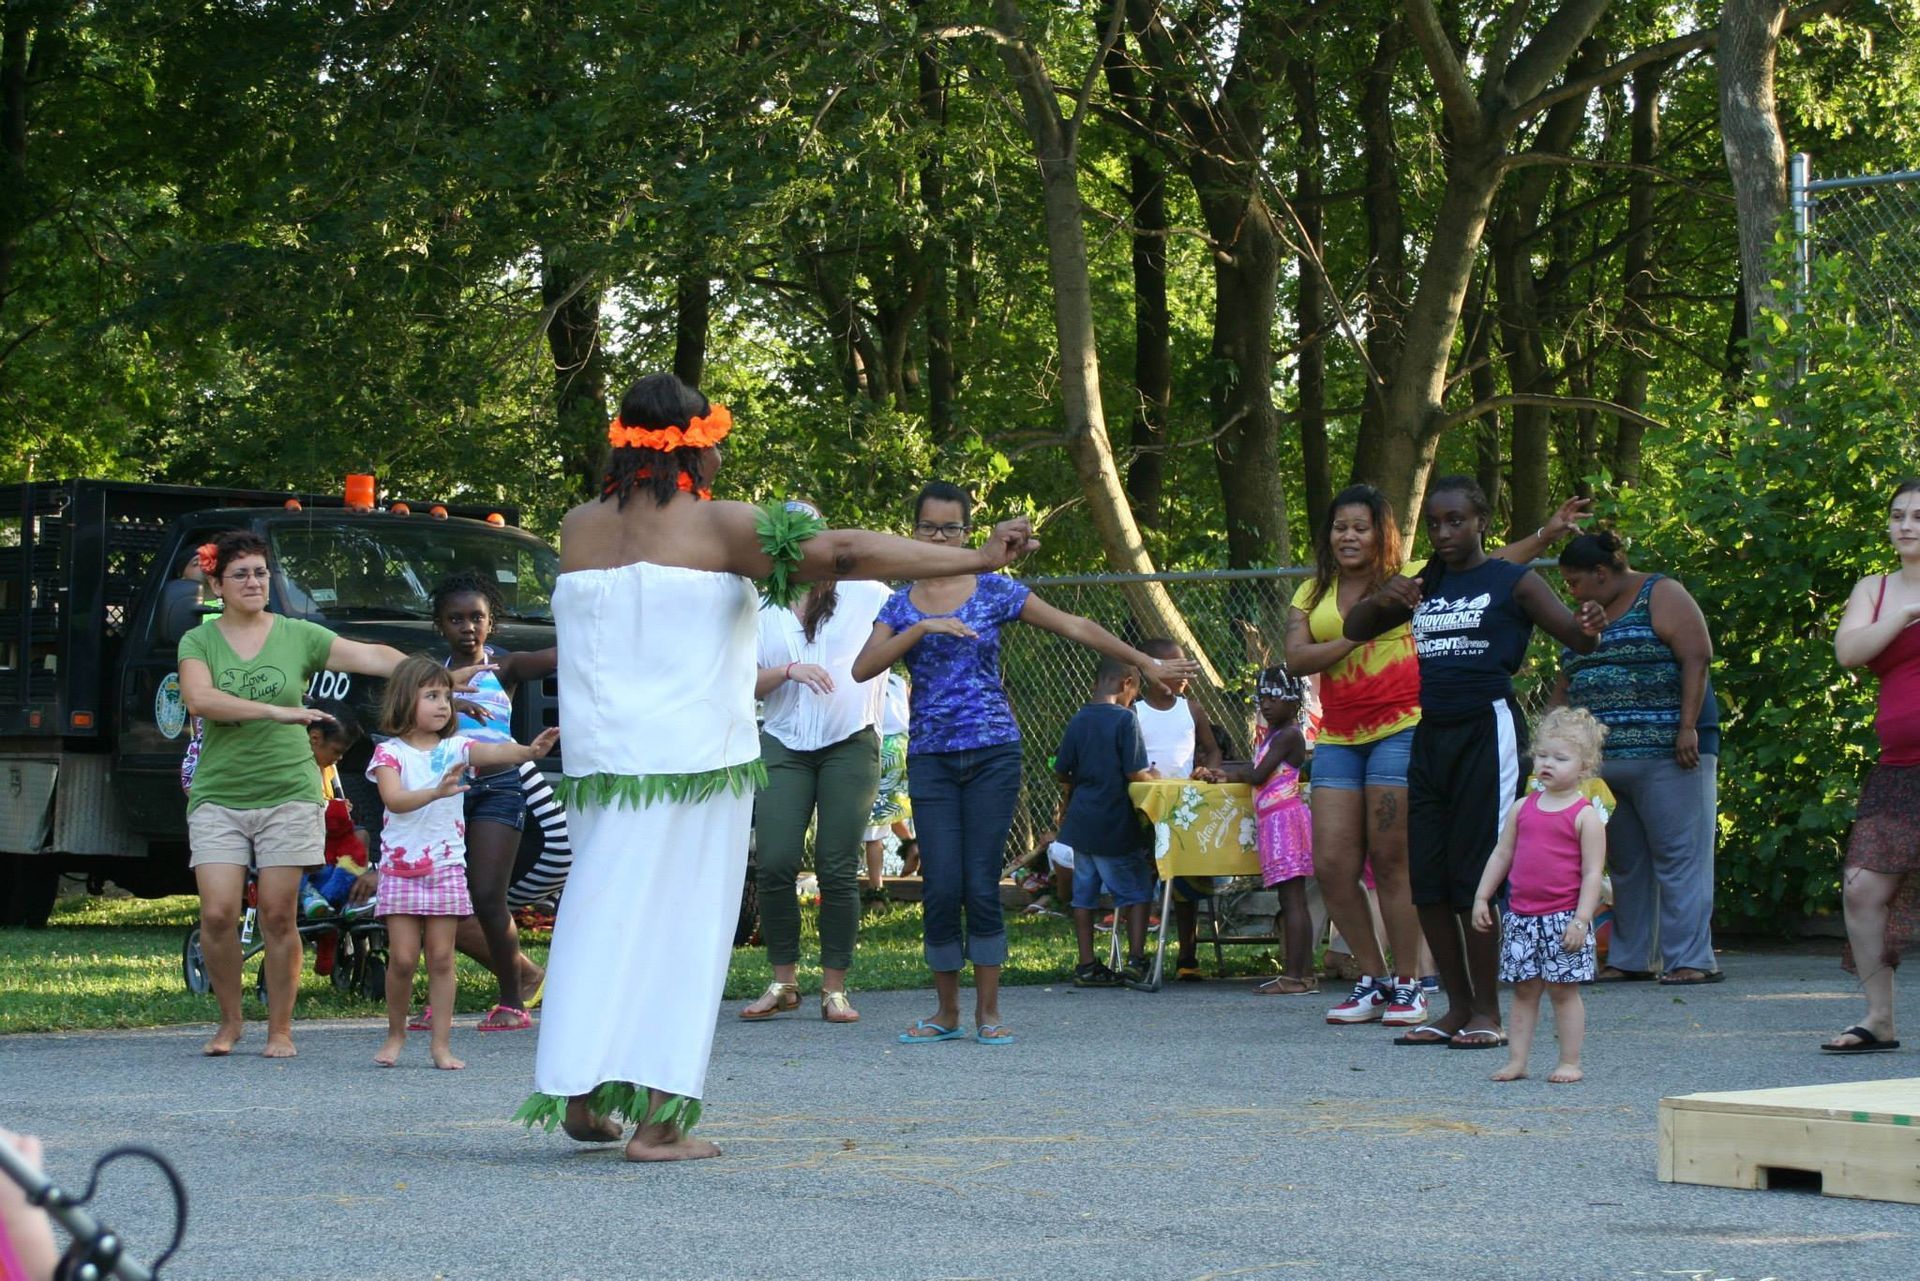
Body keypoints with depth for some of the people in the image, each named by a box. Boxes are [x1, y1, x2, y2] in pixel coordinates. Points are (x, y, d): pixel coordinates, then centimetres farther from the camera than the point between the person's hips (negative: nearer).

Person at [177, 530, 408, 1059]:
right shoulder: (199, 642, 3)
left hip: (289, 792, 0)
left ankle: (280, 1029, 9)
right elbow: (199, 698, -16)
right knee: (218, 914, -8)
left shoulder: (297, 635, 5)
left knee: (279, 916, -2)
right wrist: (277, 711, -24)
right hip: (219, 796, 0)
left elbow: (373, 656, -2)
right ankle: (230, 1021, 11)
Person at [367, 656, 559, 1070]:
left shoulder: (456, 748, 4)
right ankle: (396, 1034, 17)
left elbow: (494, 751, -16)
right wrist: (436, 792, -36)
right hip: (400, 867, -2)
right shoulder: (390, 752, -2)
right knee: (402, 958, -3)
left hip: (446, 866, 2)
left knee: (441, 957, 0)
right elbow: (394, 800, -19)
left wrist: (529, 751, -37)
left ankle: (441, 1044, 2)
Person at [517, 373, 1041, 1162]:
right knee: (678, 926, -1)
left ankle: (580, 1093, 12)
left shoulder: (578, 531, 8)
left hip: (597, 760, 5)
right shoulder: (714, 526, -6)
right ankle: (656, 1120, -4)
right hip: (694, 762, -5)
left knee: (601, 918, 15)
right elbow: (841, 552, -14)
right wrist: (976, 559, -12)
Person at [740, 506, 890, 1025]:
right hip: (783, 747, 1)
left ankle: (835, 988, 4)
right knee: (774, 865, -9)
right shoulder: (760, 608, 10)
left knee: (838, 870, -4)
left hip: (851, 745, -1)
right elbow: (745, 685, 5)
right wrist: (790, 671, -11)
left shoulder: (863, 594, 6)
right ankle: (783, 983, 4)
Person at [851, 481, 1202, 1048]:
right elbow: (863, 668, -4)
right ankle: (947, 1011, 8)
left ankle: (987, 1011, 4)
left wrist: (1146, 662, 5)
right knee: (941, 887, -5)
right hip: (930, 757, 1)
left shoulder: (995, 591, 5)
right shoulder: (901, 604, 10)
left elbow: (1074, 627, 6)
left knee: (982, 884, -5)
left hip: (992, 752, -1)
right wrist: (922, 627, -15)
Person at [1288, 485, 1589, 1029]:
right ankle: (1373, 980, 14)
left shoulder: (1412, 579, 5)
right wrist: (1358, 634, -9)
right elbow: (1297, 659, 1)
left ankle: (1409, 985, 6)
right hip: (1338, 739, 4)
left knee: (1391, 862, -5)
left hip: (1401, 732, -4)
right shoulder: (1313, 595, 14)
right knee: (1332, 866, 0)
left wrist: (1547, 535, -7)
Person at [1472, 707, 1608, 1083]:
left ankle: (1569, 1062, 7)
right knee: (1524, 990, 8)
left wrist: (1581, 919, -15)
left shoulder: (1585, 815, -6)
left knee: (1564, 990, 0)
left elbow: (1592, 872, -9)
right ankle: (1516, 1060, 11)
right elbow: (1501, 855, 16)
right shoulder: (1523, 808, 9)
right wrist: (1482, 897, 10)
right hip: (1521, 917, 5)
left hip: (1563, 919, -5)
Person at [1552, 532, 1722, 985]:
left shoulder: (1662, 596, -1)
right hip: (1604, 760, 7)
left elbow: (1697, 659, -11)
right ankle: (1628, 960, 13)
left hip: (1665, 756, -7)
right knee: (1625, 863, 9)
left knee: (1678, 858, -7)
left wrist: (1688, 728, -19)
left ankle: (1691, 960, -8)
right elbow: (1566, 684, 23)